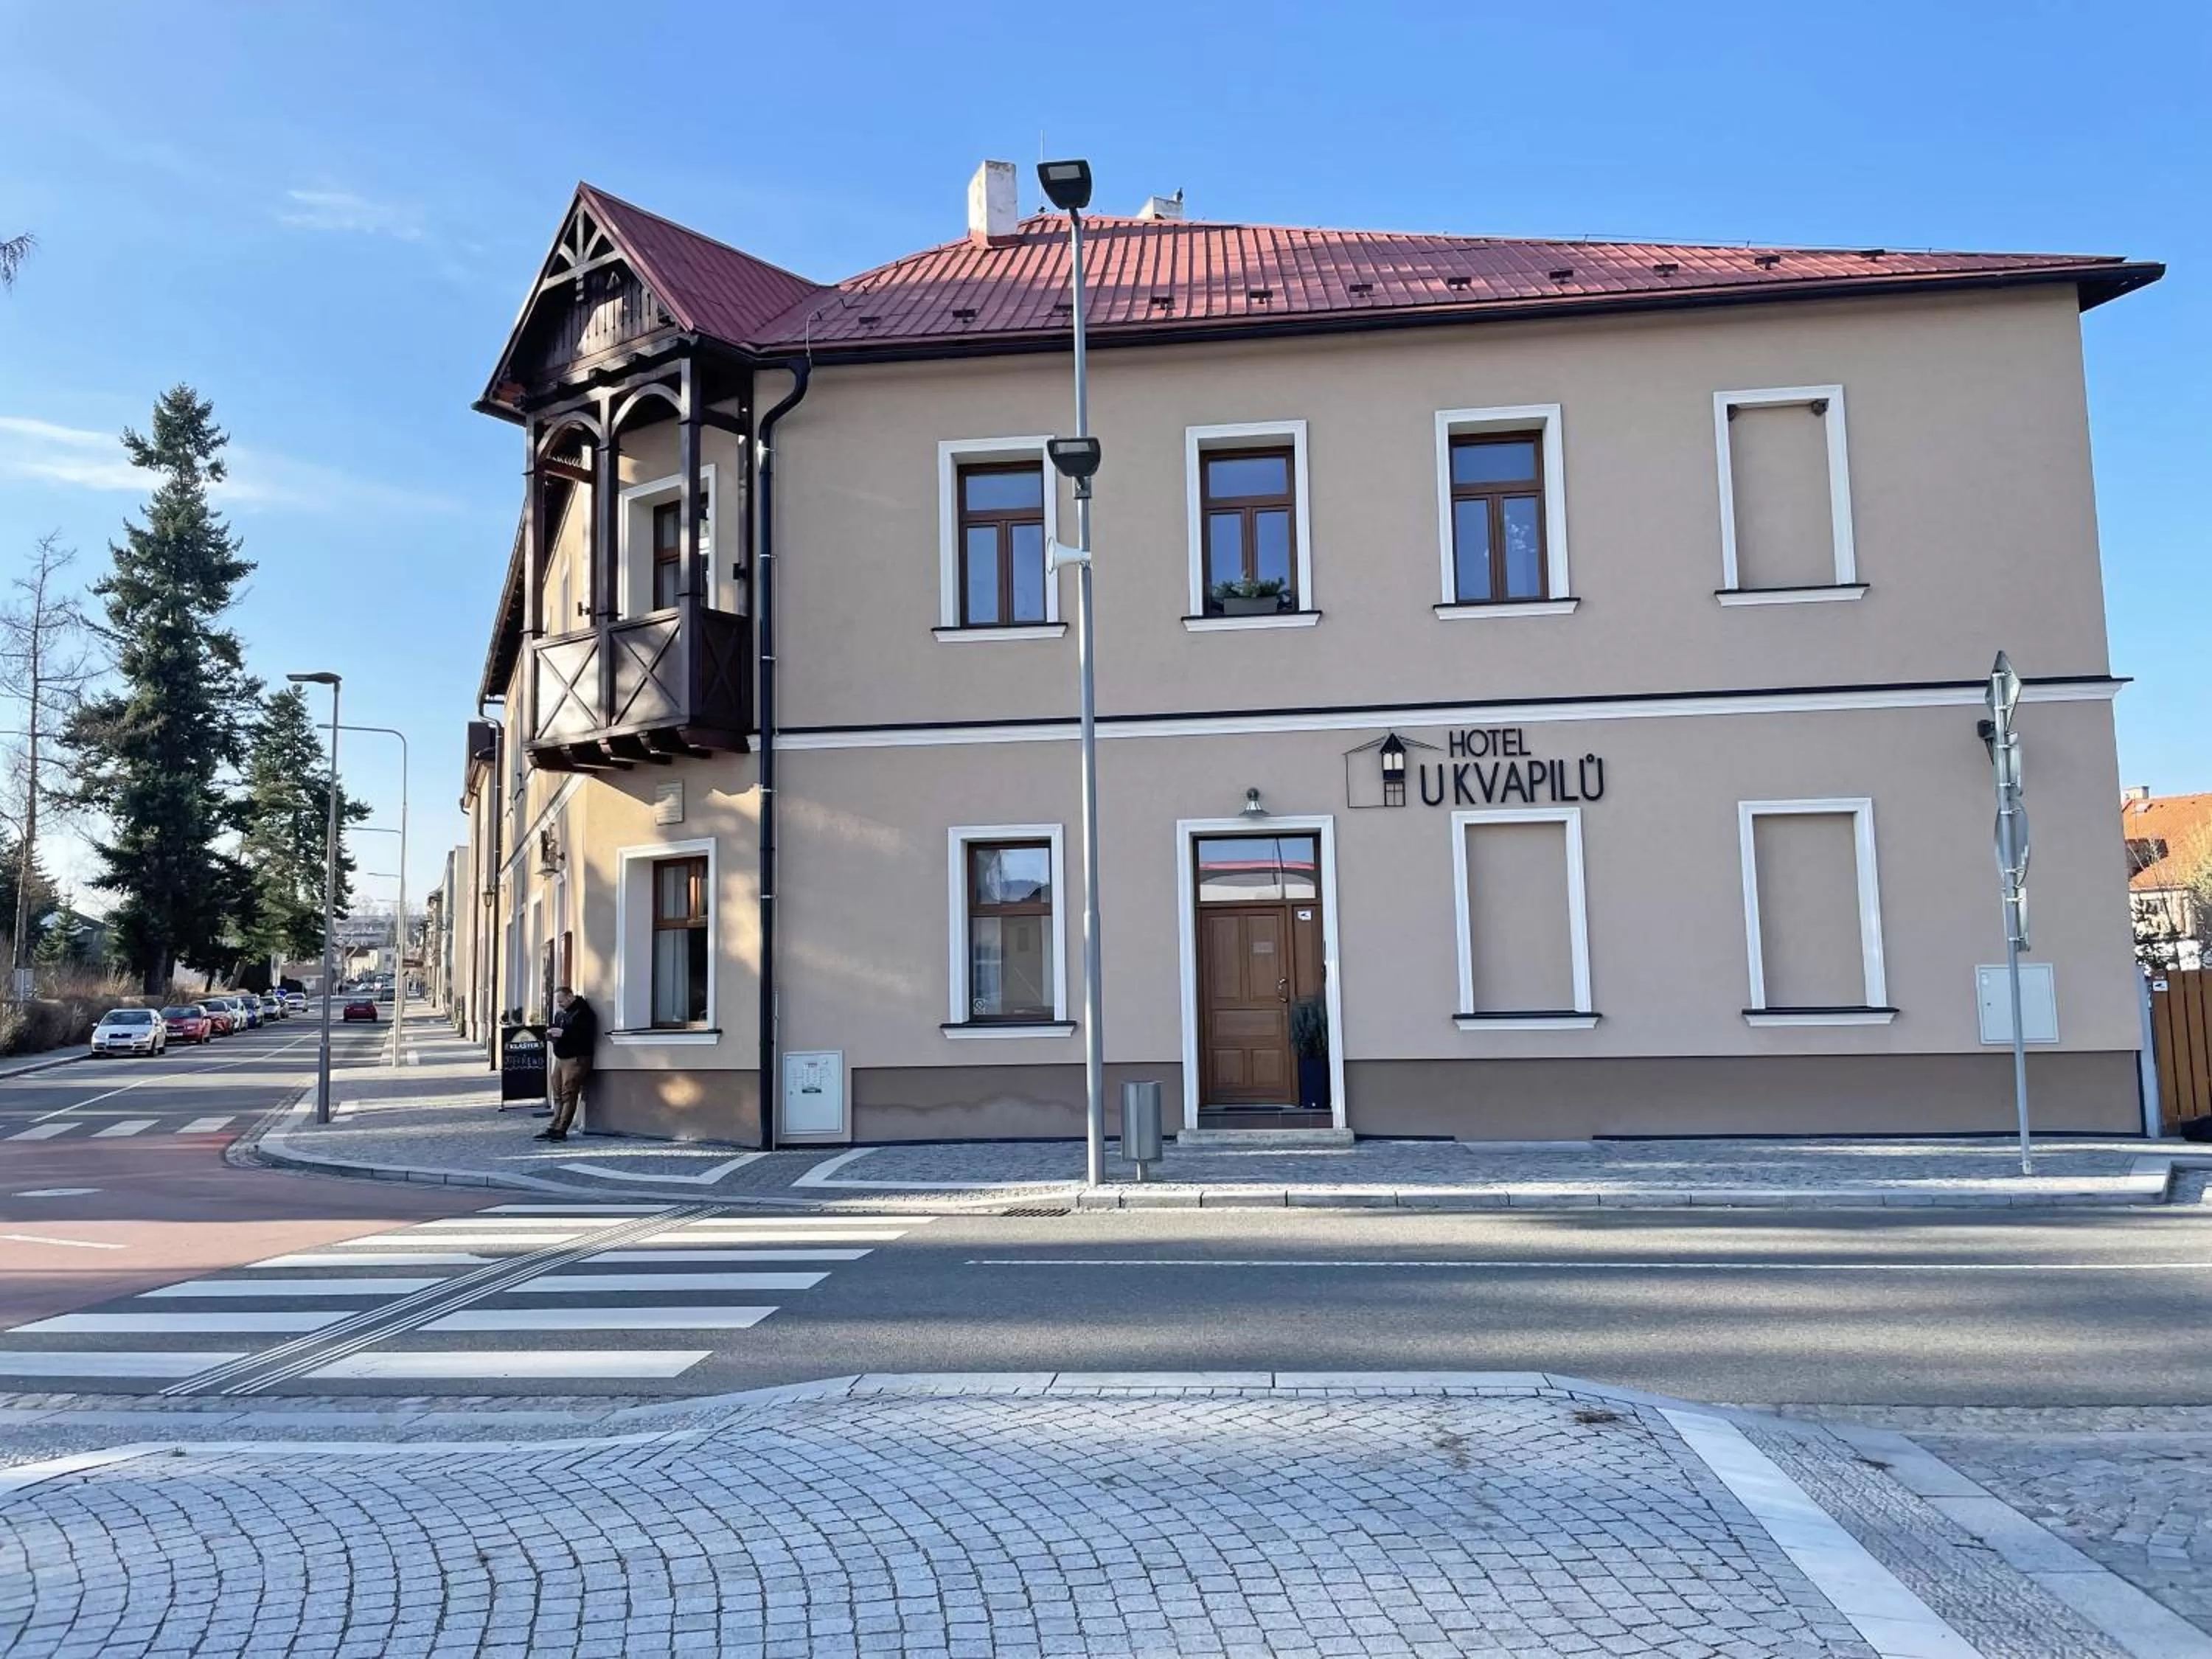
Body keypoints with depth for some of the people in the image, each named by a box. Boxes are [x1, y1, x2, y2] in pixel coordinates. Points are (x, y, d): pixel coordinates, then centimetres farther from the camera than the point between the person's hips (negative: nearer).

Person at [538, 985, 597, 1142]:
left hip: (575, 1059, -9)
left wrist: (563, 1033, -21)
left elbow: (585, 1035, -20)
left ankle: (560, 1129, -11)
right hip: (560, 1058, 9)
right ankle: (555, 1126, 11)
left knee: (568, 1095, -9)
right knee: (558, 1095, 9)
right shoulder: (560, 1014, 19)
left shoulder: (583, 1012, -9)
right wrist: (553, 1034, 3)